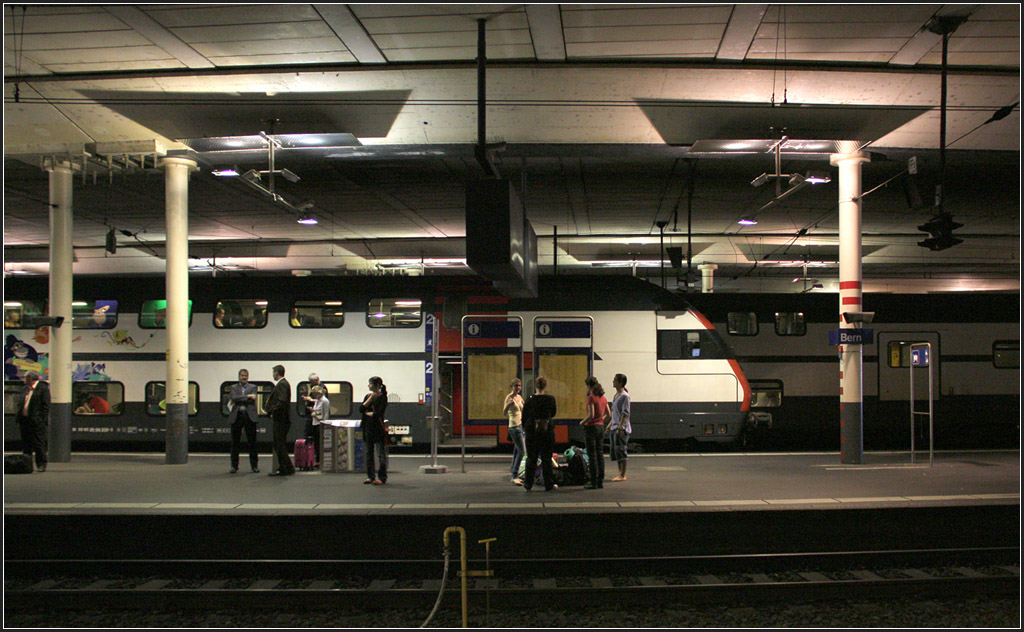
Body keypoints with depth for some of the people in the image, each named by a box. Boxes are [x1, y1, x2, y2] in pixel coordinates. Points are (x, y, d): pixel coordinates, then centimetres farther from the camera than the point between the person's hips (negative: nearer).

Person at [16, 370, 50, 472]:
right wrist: (18, 417, 8)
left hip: (37, 421, -7)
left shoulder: (43, 388, -5)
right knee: (26, 445, 10)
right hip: (25, 421, 7)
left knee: (39, 444, -4)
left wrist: (42, 419, -15)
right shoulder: (25, 389, 17)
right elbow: (20, 404, 19)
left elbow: (46, 405, -9)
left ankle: (42, 465, 2)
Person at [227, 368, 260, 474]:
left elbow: (252, 400, -7)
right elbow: (234, 397, -8)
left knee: (252, 442, 0)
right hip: (236, 416, 1)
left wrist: (239, 400, -7)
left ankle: (254, 465, 7)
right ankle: (234, 466, 12)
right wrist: (247, 396, -13)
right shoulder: (234, 387, 12)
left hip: (249, 416, -1)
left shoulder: (253, 387, 9)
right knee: (235, 442, 4)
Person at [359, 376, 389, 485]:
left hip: (378, 428, -7)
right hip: (368, 427, 7)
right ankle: (370, 476, 18)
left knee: (380, 453, -5)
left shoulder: (382, 397, -6)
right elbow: (361, 409, 0)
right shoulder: (368, 396, 13)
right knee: (369, 452, 11)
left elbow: (378, 413, -16)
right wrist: (370, 398, -6)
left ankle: (382, 477, -1)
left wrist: (368, 413, 0)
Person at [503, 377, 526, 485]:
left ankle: (514, 476, 15)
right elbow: (505, 412, -22)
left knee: (517, 451, 10)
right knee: (522, 451, -14)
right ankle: (514, 477, -14)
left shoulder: (519, 397, 12)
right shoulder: (509, 397, -10)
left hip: (520, 426, 8)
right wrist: (508, 404, -39)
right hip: (514, 426, -8)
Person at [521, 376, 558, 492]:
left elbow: (524, 416, 1)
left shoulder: (530, 400, -6)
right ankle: (548, 484, 8)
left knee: (531, 458, 9)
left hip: (532, 431, 0)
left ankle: (528, 484, 11)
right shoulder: (551, 399, -7)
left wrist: (525, 428, 15)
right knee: (546, 458, 7)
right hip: (548, 431, 0)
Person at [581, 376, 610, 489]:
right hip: (600, 427, 8)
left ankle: (594, 483, -2)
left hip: (591, 428, -8)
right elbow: (608, 415, 13)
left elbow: (591, 415, -22)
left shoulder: (591, 397, -15)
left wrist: (582, 422, -7)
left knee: (592, 456, -3)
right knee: (600, 455, 11)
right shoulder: (603, 397, 9)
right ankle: (600, 481, 13)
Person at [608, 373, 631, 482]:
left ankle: (623, 475, -2)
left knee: (620, 450, -7)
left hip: (622, 428, -9)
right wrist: (610, 424, 20)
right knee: (615, 450, 10)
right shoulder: (616, 395, 15)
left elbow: (625, 413, -17)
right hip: (614, 427, 9)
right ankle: (620, 473, 17)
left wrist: (620, 427, -22)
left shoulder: (624, 396, -12)